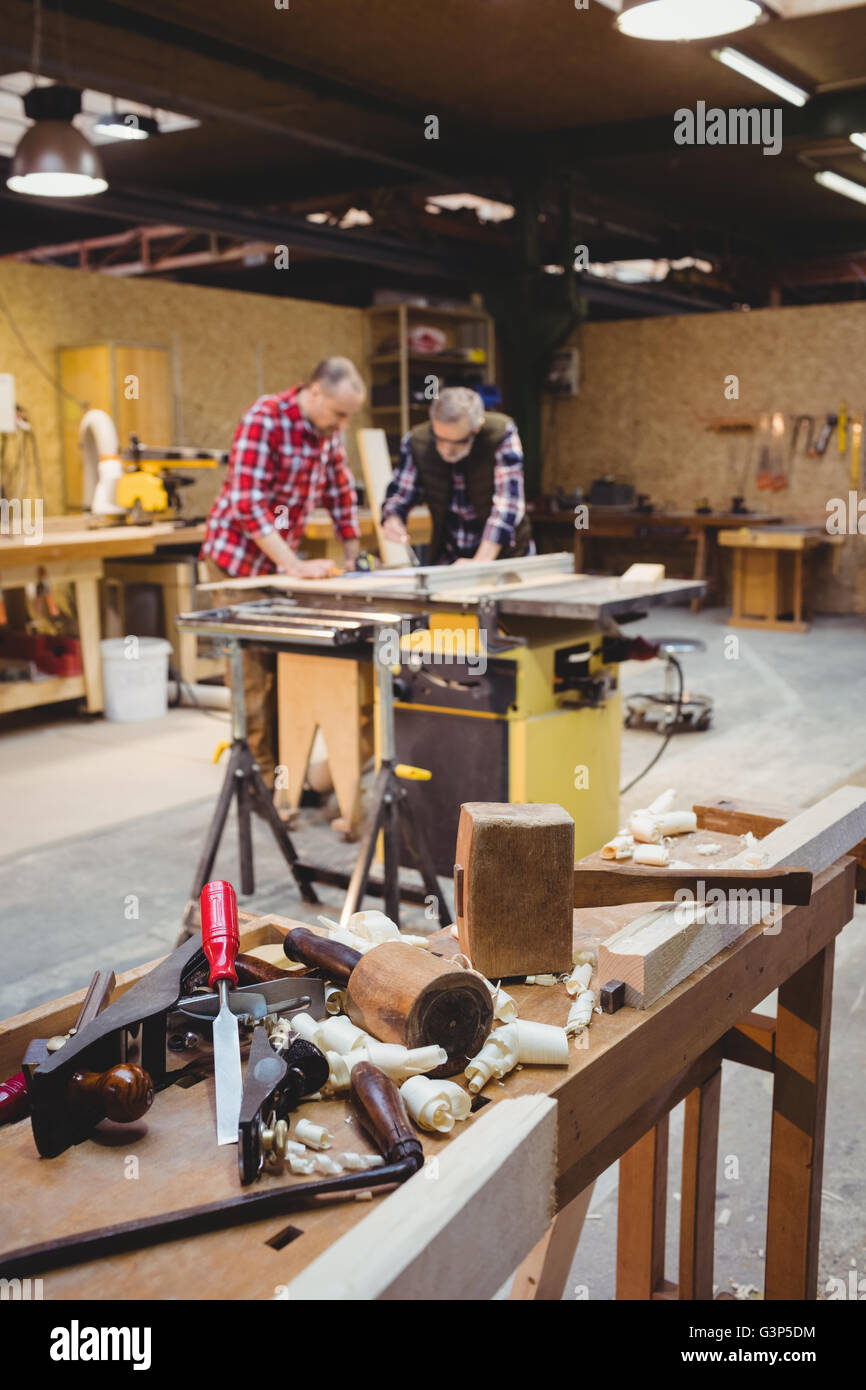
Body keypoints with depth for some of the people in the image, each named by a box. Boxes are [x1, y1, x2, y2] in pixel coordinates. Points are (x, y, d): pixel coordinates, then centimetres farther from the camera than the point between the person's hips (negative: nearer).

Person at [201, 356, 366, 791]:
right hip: (238, 559, -7)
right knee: (253, 671, -5)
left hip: (281, 561, 7)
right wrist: (295, 566, -29)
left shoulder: (328, 430, 2)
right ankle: (261, 779, 2)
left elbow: (340, 492, 14)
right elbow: (247, 501, -27)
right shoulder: (264, 419, -21)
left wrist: (353, 555, 9)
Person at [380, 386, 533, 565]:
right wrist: (393, 520, -21)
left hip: (504, 555, -2)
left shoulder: (502, 434, -17)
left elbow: (507, 504, -23)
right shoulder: (416, 441, -8)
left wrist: (480, 562, -32)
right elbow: (399, 494, 3)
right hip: (448, 559, 2)